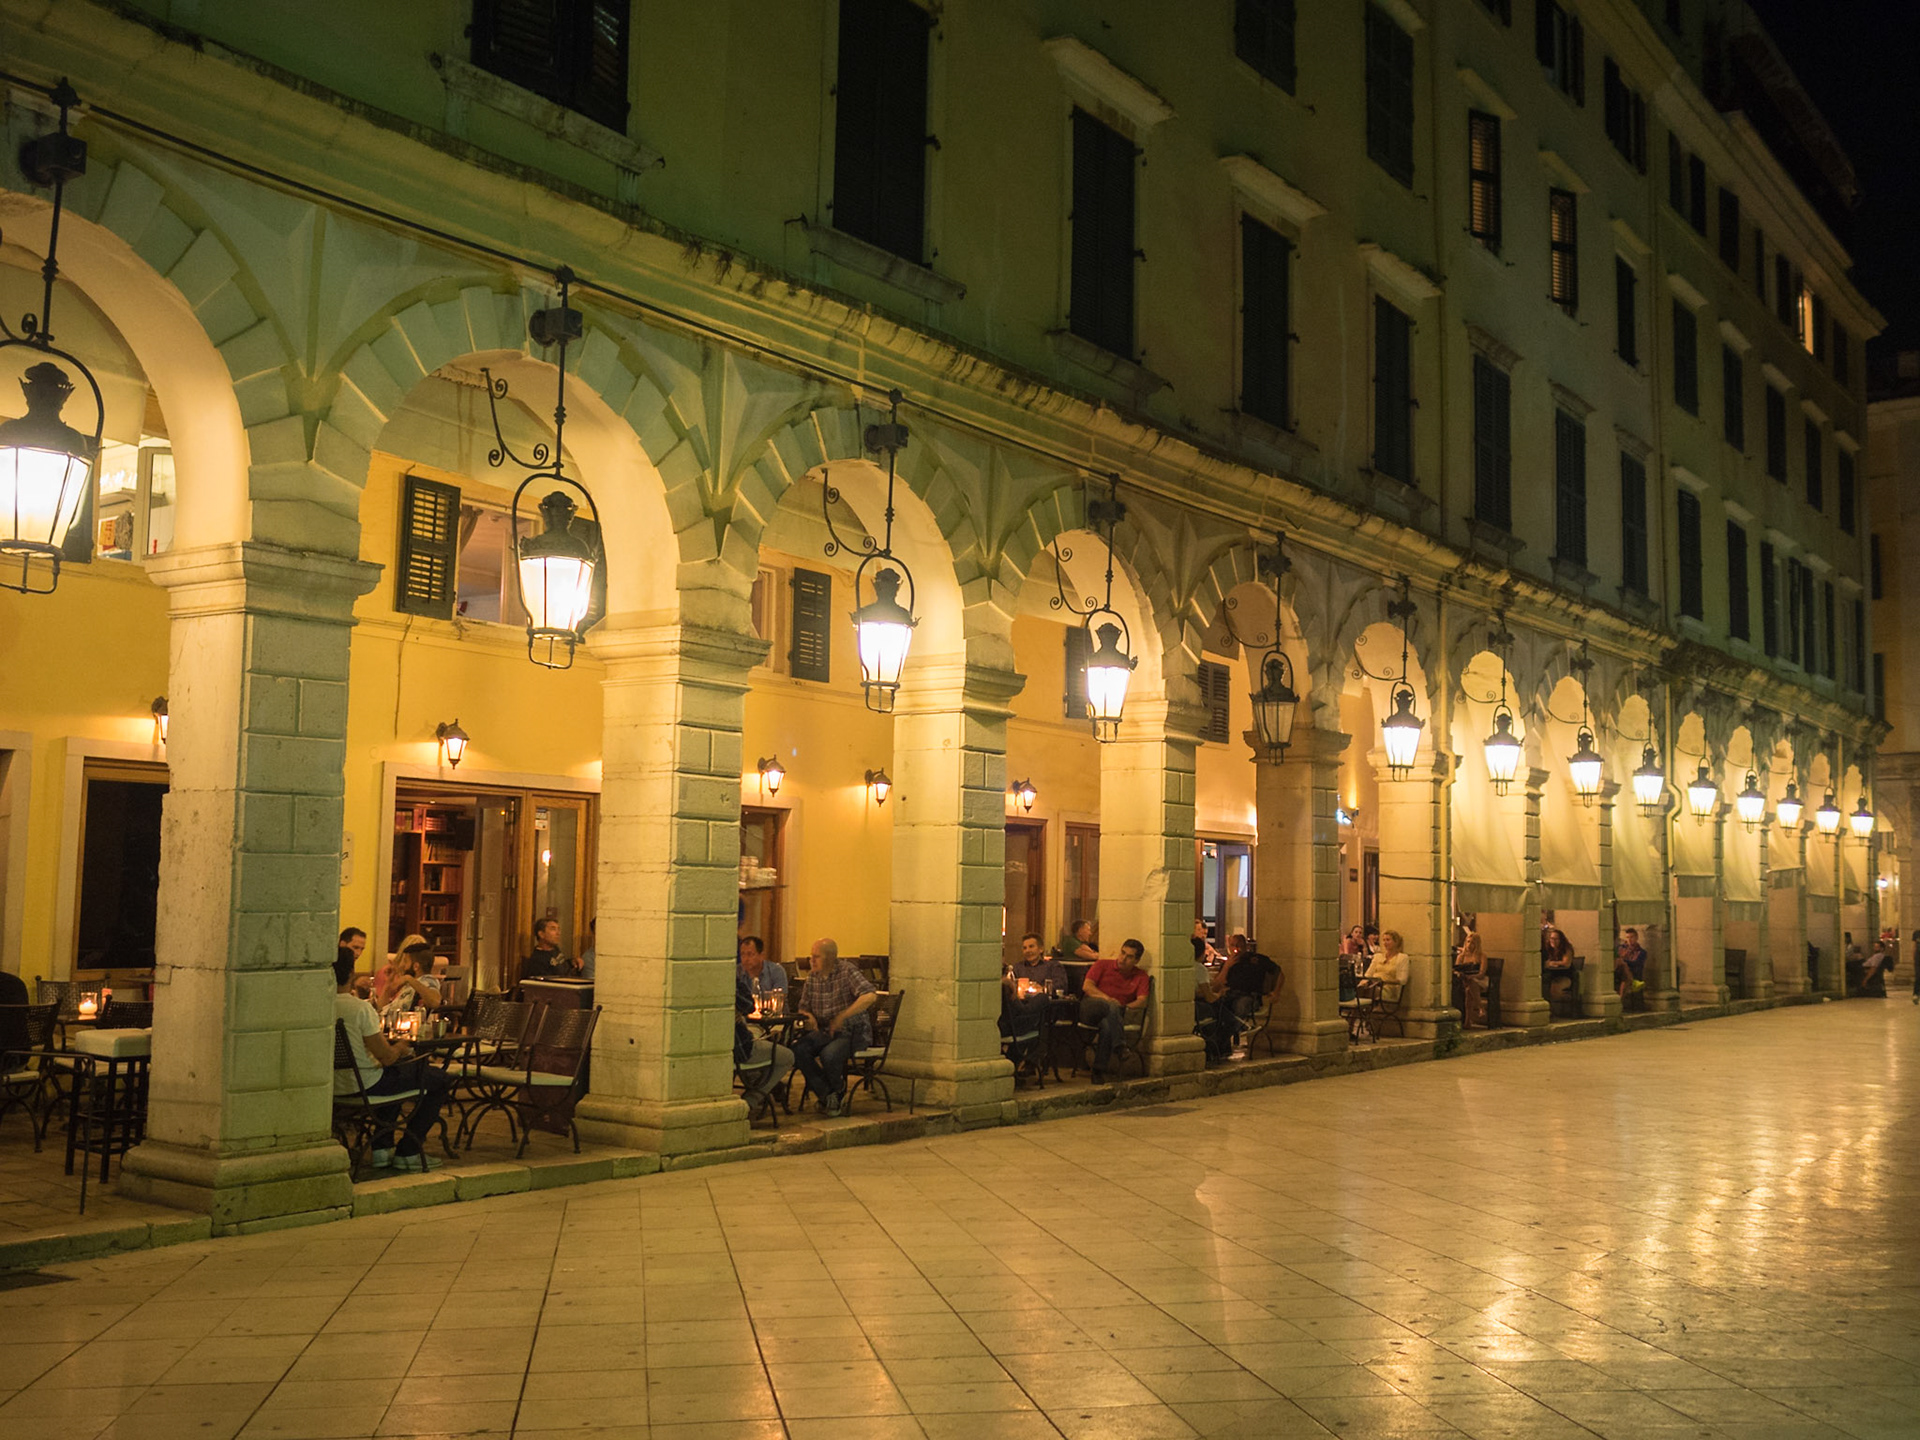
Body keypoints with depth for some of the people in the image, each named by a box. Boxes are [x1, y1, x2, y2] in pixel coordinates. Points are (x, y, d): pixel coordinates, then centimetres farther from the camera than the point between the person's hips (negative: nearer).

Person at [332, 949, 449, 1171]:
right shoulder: (360, 1008, -23)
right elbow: (387, 1057, -20)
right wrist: (400, 1046, 3)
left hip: (333, 1086, 8)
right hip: (364, 1085, -8)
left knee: (395, 1073, 36)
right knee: (440, 1079, 8)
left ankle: (381, 1149, 31)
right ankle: (407, 1153, 13)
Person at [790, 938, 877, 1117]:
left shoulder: (847, 970, -12)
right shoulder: (812, 976, 8)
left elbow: (870, 996, -25)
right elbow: (804, 1006, 16)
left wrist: (842, 1017, -27)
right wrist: (809, 1017, -10)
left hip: (852, 1031, -6)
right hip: (825, 1031, 6)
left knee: (829, 1054, -34)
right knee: (798, 1049, -22)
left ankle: (838, 1092, 1)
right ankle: (828, 1095, -10)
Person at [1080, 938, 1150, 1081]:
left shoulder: (1141, 976, 20)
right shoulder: (1102, 965, 17)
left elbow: (1142, 1001, 4)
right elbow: (1087, 986, 3)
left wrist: (1125, 1007, -16)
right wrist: (1107, 999, -11)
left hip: (1116, 1013, 1)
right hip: (1091, 1006, -1)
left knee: (1107, 1025, -37)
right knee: (1112, 1008, -38)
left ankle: (1099, 1070, -32)